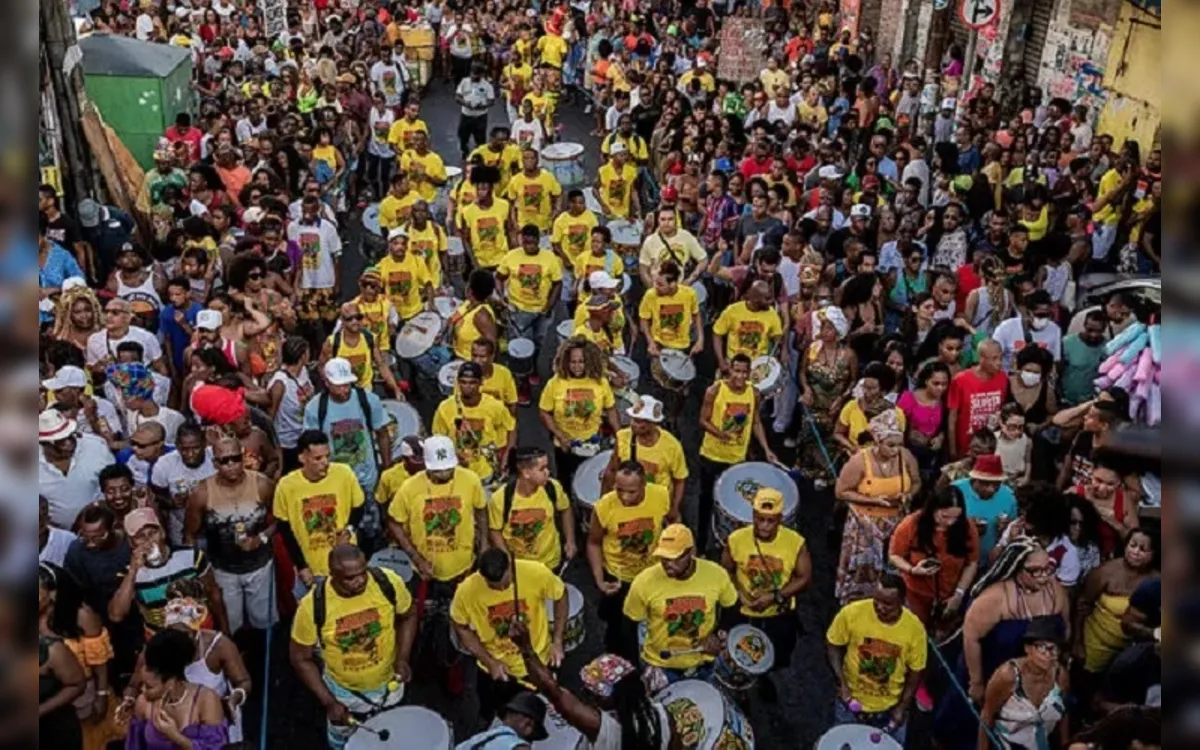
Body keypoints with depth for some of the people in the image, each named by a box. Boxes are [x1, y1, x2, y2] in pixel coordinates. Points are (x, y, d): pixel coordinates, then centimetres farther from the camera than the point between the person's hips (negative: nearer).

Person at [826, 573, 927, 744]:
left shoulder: (914, 628, -19)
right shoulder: (852, 612, -23)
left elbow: (916, 671, -5)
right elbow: (832, 645, -7)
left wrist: (902, 707, -7)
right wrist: (841, 683, -15)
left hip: (890, 708, 0)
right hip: (851, 701, 0)